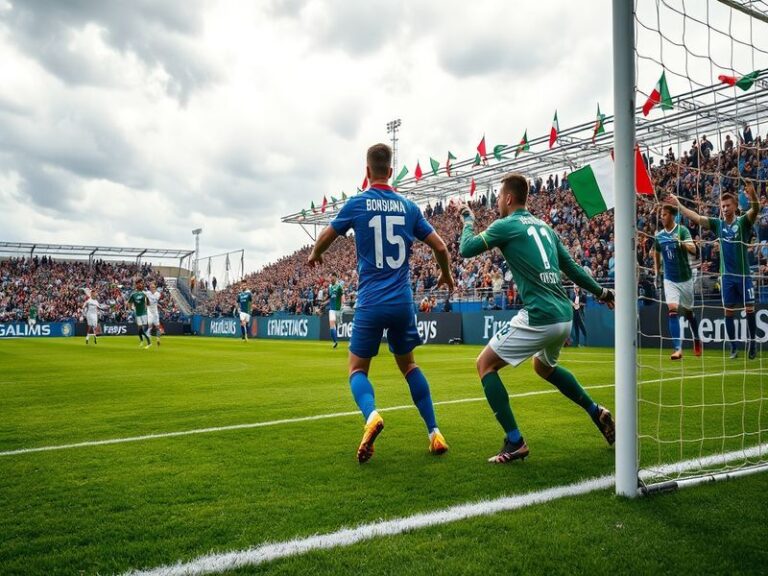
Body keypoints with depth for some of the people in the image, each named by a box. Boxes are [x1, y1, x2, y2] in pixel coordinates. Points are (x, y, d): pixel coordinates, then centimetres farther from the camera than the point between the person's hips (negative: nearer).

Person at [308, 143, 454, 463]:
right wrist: (446, 275, 28)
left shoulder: (357, 204, -2)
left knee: (357, 368, 9)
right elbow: (440, 247, 7)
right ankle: (434, 433, 15)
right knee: (408, 364, 21)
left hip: (371, 303, -3)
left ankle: (371, 415, -22)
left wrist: (314, 256, 34)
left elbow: (325, 238, 11)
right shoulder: (408, 207, 6)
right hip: (403, 302, 3)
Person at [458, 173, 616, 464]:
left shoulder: (506, 225, -4)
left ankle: (515, 442, -3)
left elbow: (466, 249, -3)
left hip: (539, 317, -8)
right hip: (565, 316, 8)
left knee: (485, 364, 3)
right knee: (544, 366, 34)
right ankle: (597, 412, 32)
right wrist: (601, 292, 33)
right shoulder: (544, 226, 17)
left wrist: (468, 221, 15)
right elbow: (571, 267, 21)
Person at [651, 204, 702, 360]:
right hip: (669, 279, 2)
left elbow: (693, 249, -21)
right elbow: (656, 254, 19)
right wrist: (656, 272, 13)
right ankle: (677, 349, -16)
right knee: (672, 310, -14)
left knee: (688, 311, 13)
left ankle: (697, 340, 38)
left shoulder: (682, 230, -9)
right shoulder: (659, 236, 2)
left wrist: (681, 243, -38)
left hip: (685, 277, -2)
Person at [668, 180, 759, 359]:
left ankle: (752, 342, 16)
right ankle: (733, 347, 14)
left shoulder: (743, 222, -2)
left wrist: (752, 194, -41)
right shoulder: (717, 223, 5)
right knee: (728, 311, 4)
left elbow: (755, 209, -20)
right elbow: (696, 217, 0)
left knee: (749, 309, -1)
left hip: (744, 274, -2)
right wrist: (678, 204, -9)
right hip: (727, 275, 2)